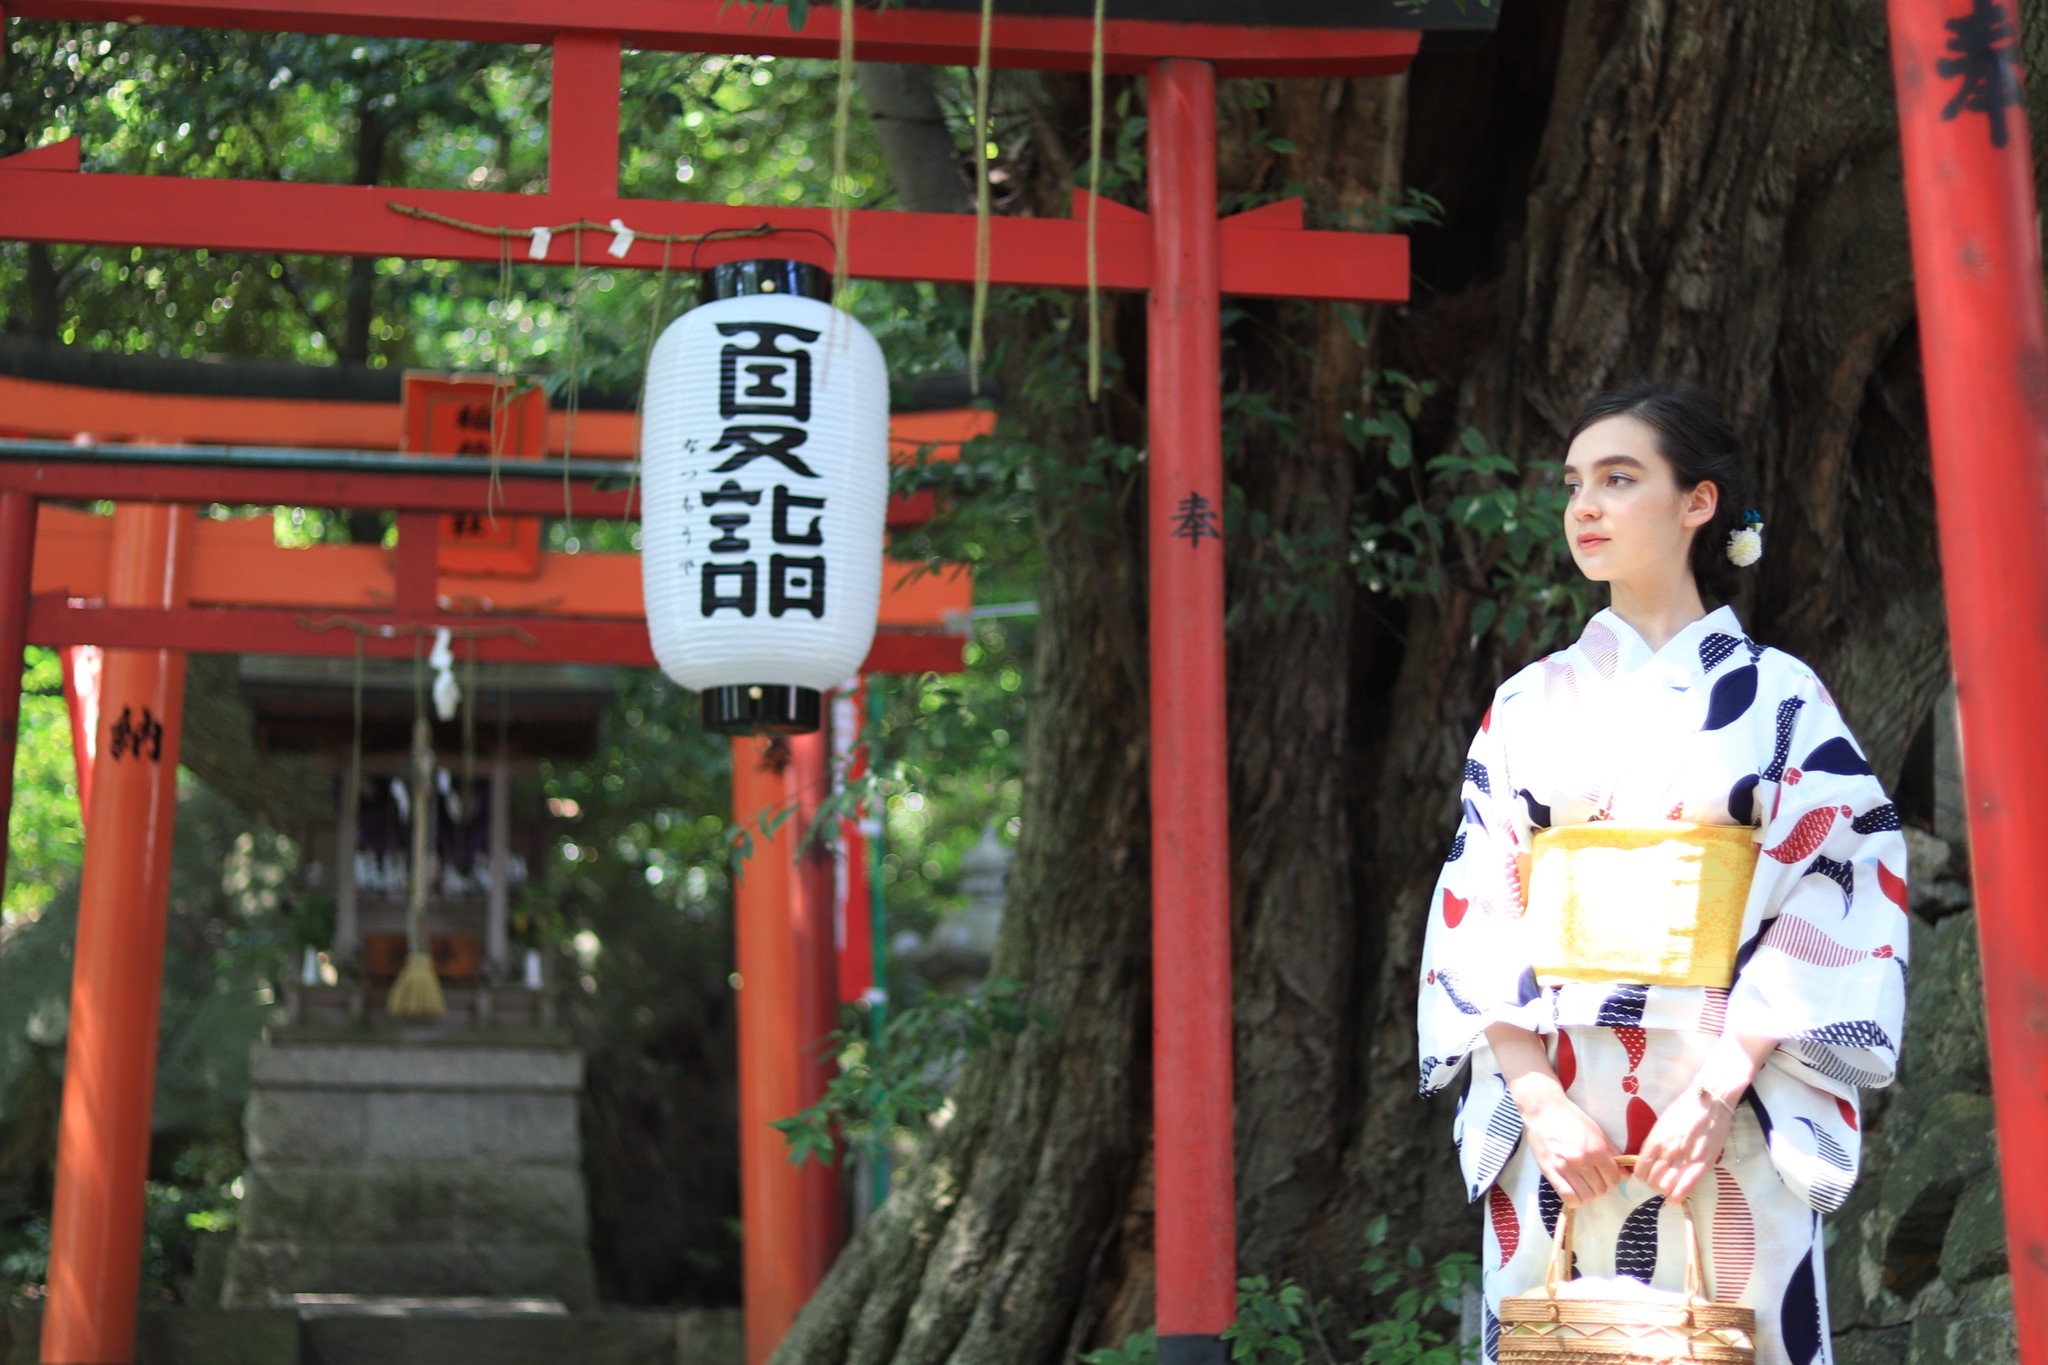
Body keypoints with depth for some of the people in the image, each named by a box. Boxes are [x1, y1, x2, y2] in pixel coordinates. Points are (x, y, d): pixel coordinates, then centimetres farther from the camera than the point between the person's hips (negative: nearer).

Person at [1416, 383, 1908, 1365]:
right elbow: (1477, 907, 5)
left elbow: (1831, 903, -3)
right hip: (1555, 1109, 2)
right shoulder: (1530, 704, 11)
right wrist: (1537, 1094, -8)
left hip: (1731, 1110, -2)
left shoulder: (1778, 695, 4)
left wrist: (1720, 1090, -14)